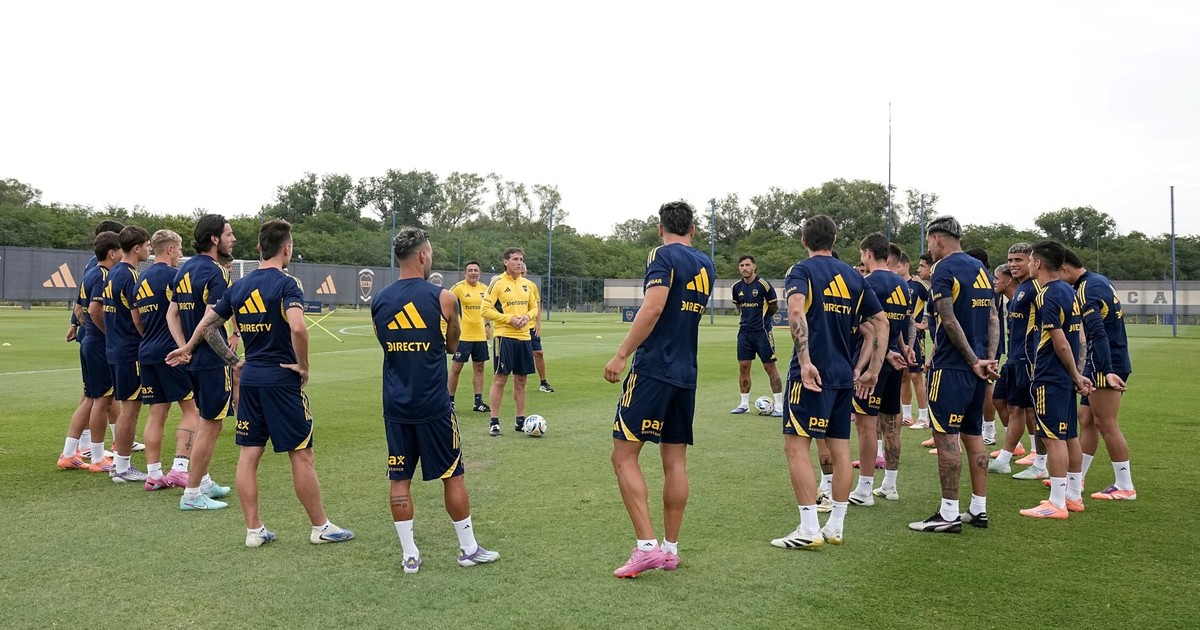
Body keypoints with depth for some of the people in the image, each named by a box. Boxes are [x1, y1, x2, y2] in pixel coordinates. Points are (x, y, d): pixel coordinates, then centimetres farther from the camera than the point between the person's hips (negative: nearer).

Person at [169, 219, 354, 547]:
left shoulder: (238, 287, 8)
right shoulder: (286, 284, -12)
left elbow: (207, 325, 15)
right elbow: (298, 328, -29)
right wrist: (303, 366, -15)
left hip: (250, 378, 6)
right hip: (282, 379, -6)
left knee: (248, 454, 9)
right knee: (301, 455, 2)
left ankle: (254, 529, 15)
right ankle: (321, 528, 12)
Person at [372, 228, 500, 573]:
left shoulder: (379, 302, 2)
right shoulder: (442, 298, -9)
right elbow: (451, 346, 5)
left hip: (396, 406, 3)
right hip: (434, 406, -3)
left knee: (399, 479, 9)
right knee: (453, 476, 9)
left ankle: (409, 554, 13)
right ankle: (469, 549, 18)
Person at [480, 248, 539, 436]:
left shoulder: (527, 284, 11)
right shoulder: (498, 283, -7)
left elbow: (534, 307, 19)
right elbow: (485, 310, -10)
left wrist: (527, 316, -4)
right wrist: (509, 319, -17)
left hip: (524, 336, 6)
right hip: (504, 336, -6)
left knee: (521, 380, 11)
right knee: (500, 378, -5)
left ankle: (520, 420, 19)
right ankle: (494, 422, 1)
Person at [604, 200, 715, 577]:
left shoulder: (663, 255, -8)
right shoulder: (706, 266, 13)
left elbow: (653, 309, -21)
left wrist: (621, 355, -19)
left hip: (652, 370, -7)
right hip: (686, 375, 7)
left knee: (624, 455, -3)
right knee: (675, 461, 11)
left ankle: (647, 546, -10)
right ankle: (670, 549, 16)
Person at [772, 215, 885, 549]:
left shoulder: (801, 270, -3)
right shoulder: (854, 276, 14)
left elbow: (796, 311, -22)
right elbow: (880, 324, 13)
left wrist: (805, 362, -25)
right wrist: (871, 371, 16)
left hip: (813, 374, -6)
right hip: (845, 375, 6)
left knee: (796, 445, -2)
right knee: (840, 448, 11)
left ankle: (809, 530, -4)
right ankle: (835, 527, 17)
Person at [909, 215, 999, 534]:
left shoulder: (944, 269, -11)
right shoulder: (981, 269, 15)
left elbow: (949, 321, -17)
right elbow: (993, 319, 11)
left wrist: (974, 361, -11)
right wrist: (989, 358, 2)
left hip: (951, 367, -9)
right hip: (977, 367, 9)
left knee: (945, 436, -5)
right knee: (973, 434, 14)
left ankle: (949, 514, -3)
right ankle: (979, 509, 19)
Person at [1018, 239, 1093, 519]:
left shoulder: (1047, 297, -17)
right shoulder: (1069, 291, 11)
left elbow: (1061, 344, -19)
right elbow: (1079, 335, 14)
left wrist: (1076, 376, -7)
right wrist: (1077, 374, 13)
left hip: (1050, 379, -10)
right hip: (1065, 378, 10)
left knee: (1053, 439, -7)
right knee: (1070, 436, 14)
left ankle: (1057, 504, -4)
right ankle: (1074, 495, 23)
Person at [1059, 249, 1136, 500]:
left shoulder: (1087, 290, -17)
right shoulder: (1100, 281, 12)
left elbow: (1098, 333, -26)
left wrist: (1108, 371, -30)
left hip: (1106, 365, -10)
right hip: (1103, 365, 10)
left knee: (1105, 423, -3)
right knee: (1085, 419, 13)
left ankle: (1125, 487, 4)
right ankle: (1075, 477, 21)